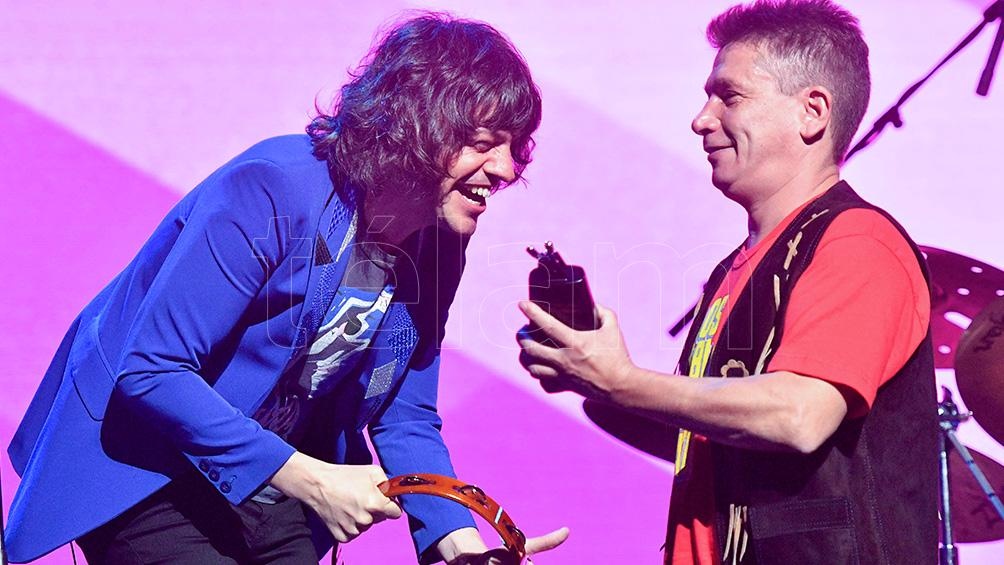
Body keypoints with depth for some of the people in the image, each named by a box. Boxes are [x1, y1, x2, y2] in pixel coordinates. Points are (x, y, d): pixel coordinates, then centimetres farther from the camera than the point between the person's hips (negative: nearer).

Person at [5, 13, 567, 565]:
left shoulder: (436, 249, -3)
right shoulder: (272, 192, -26)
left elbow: (405, 421, 1)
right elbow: (150, 373, -28)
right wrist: (311, 481, -29)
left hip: (273, 491, 7)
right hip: (146, 475, -7)